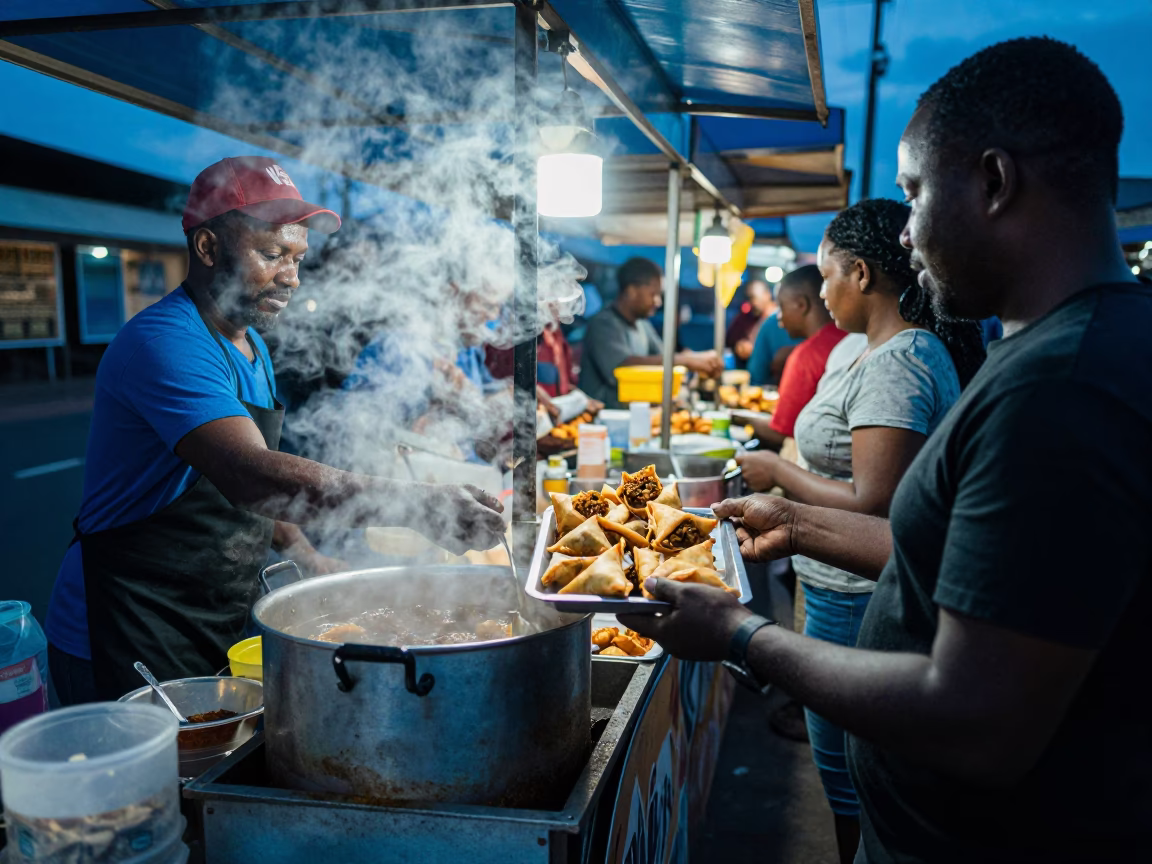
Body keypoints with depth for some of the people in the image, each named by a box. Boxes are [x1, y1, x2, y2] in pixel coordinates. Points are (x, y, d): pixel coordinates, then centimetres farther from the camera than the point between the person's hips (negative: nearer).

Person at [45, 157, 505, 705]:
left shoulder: (252, 348, 9)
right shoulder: (165, 342, -22)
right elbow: (250, 476, -37)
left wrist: (312, 562, 9)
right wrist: (418, 506, -42)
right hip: (128, 643, -8)